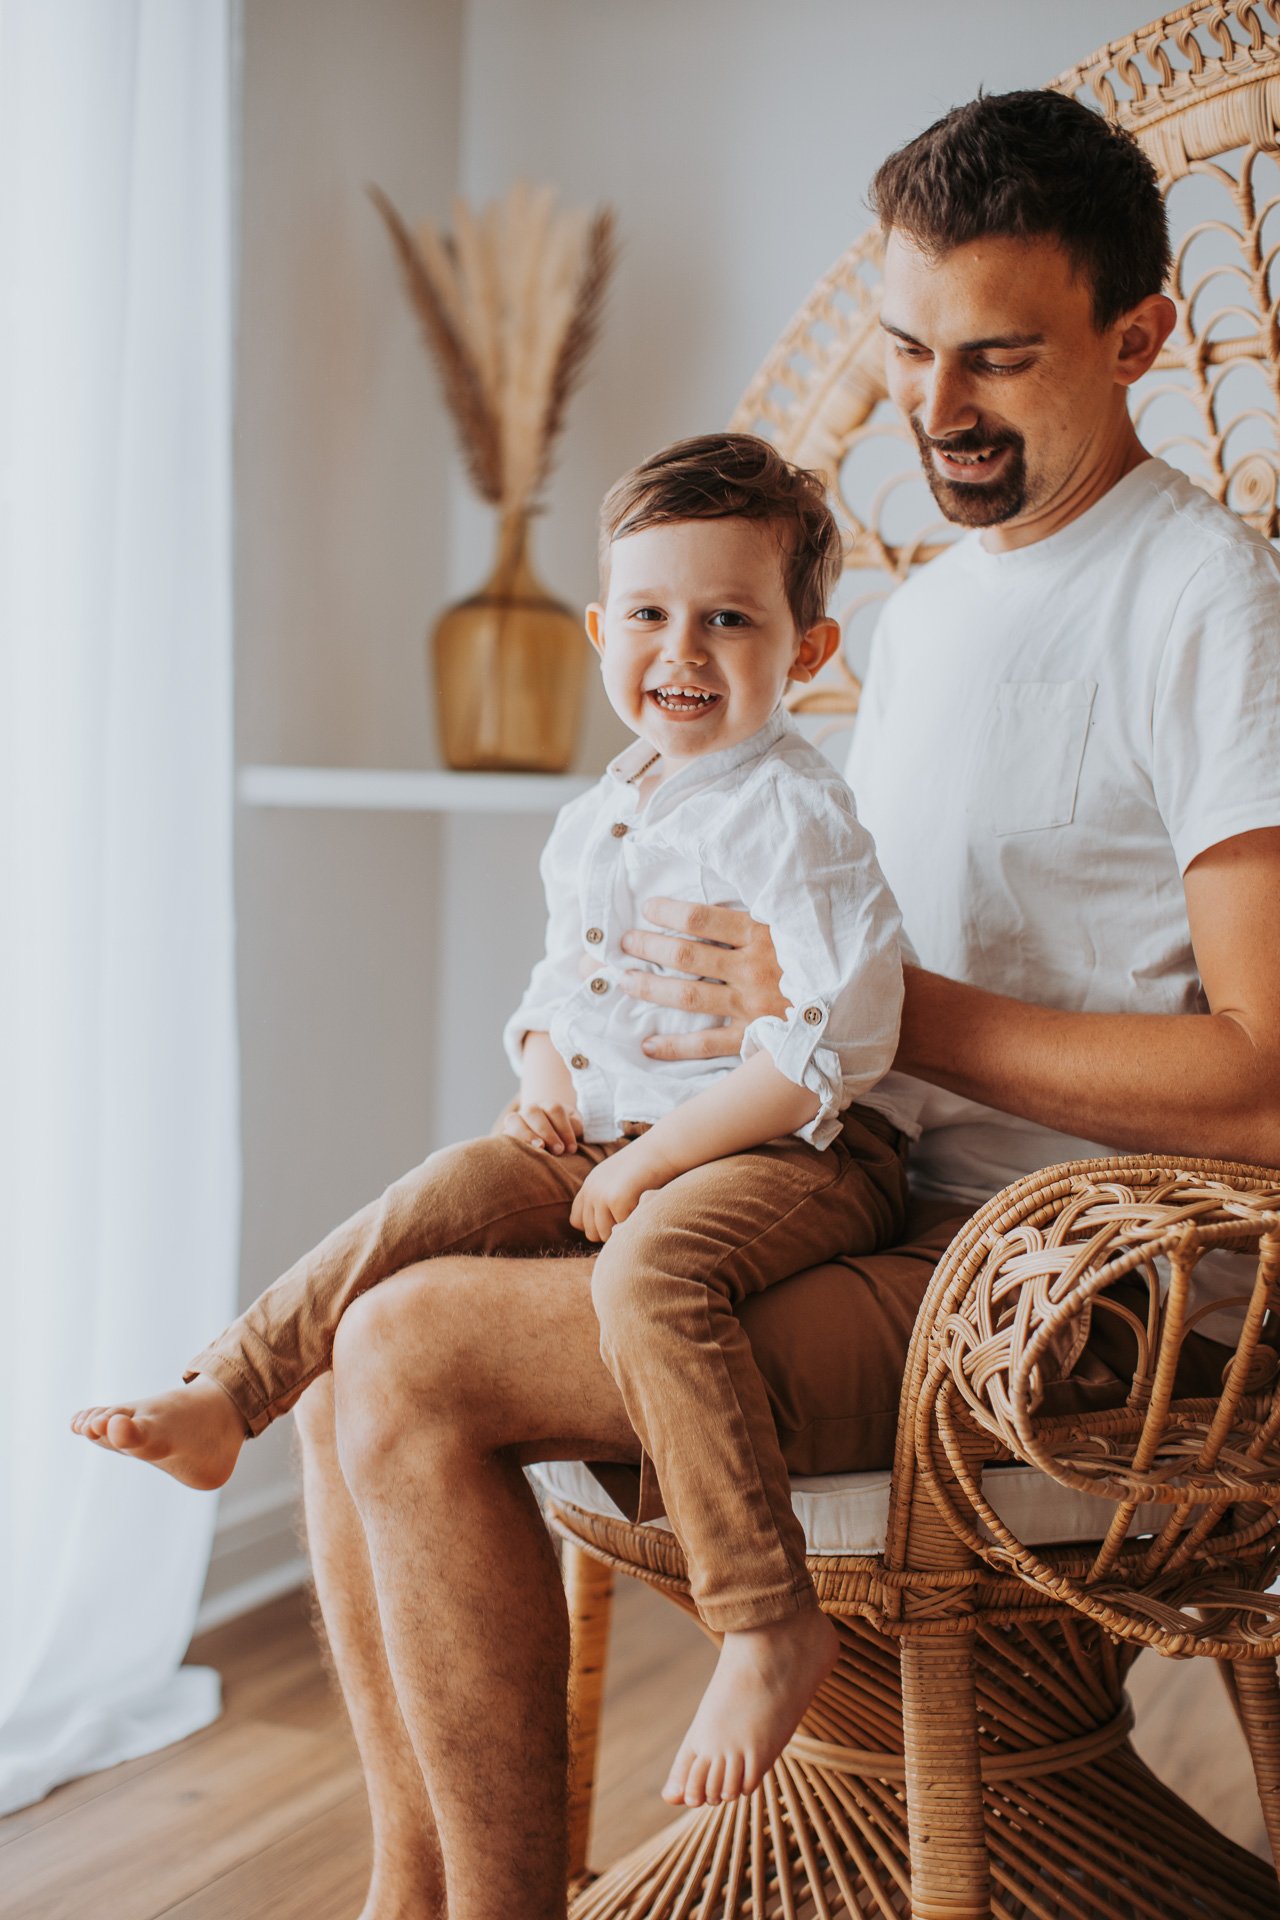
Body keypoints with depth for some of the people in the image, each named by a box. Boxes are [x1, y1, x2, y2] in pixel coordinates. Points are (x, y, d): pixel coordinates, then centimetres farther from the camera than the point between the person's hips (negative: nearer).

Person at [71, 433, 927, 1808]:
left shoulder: (791, 817, -15)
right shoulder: (593, 818, 12)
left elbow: (830, 1046, -22)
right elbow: (558, 973, 28)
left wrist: (651, 1159, -20)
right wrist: (541, 1064, 4)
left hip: (791, 1148, -8)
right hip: (608, 1133, 8)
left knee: (650, 1268, -35)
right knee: (433, 1202, -6)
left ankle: (769, 1621, -28)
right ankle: (219, 1397, 5)